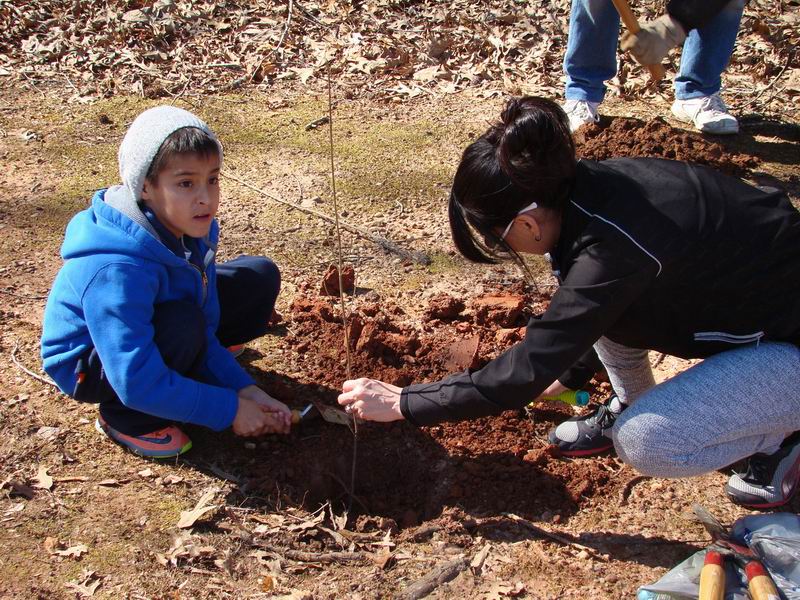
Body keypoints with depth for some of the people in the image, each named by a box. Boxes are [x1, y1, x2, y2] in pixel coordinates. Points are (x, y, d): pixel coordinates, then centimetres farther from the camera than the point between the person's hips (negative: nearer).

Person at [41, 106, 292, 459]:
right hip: (89, 364, -7)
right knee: (184, 324, -37)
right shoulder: (116, 271, -38)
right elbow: (137, 384, -37)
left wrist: (244, 389, -16)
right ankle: (125, 418, -10)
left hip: (149, 326, 8)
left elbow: (206, 332, -5)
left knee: (260, 277, -1)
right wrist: (230, 409, -31)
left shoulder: (190, 232, -13)